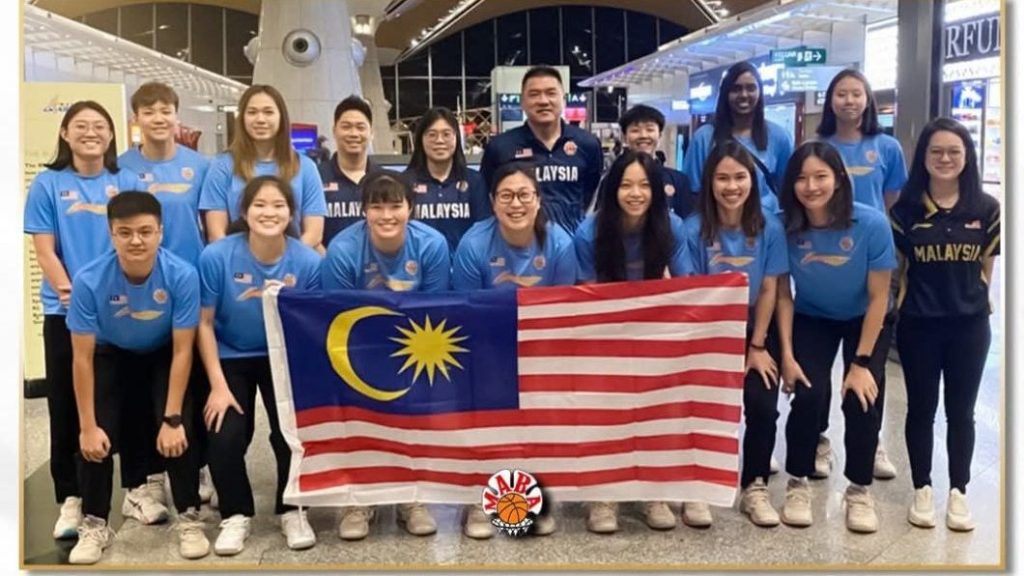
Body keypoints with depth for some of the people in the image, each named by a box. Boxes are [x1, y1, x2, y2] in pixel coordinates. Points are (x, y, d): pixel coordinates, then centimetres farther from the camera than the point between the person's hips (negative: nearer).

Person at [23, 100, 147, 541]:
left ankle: (136, 488, 20)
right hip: (66, 312, -1)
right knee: (67, 406, 5)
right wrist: (72, 294, -14)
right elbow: (44, 251, -3)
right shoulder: (47, 184, 2)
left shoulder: (128, 182, 6)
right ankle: (70, 499, 14)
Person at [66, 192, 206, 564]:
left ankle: (189, 518, 3)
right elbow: (83, 357, -21)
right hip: (111, 355, 1)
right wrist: (88, 426, -18)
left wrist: (172, 418, -23)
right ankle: (94, 523, 10)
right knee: (98, 437, -12)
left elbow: (182, 351, -23)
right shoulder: (89, 280, -31)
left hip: (164, 355, -1)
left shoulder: (182, 275, -32)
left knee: (178, 432, -18)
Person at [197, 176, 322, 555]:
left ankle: (291, 510, 11)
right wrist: (218, 386, -12)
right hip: (231, 357, 0)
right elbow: (205, 323, -10)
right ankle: (236, 514, 12)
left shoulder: (308, 262, -18)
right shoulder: (216, 256, -20)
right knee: (225, 437, -15)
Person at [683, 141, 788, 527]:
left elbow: (769, 291, -4)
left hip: (757, 332, 1)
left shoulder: (769, 228, -9)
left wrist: (757, 346, -4)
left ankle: (755, 487, 6)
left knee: (762, 405, -13)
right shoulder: (694, 230, -14)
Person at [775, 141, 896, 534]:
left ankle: (859, 489, 9)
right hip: (811, 320, 1)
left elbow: (878, 297, -18)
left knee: (860, 401, -14)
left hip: (865, 321, -1)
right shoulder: (784, 227, -23)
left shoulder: (871, 224, -27)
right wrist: (787, 354, -15)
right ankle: (798, 483, 6)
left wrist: (861, 362, -17)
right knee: (807, 396, -16)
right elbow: (783, 295, -11)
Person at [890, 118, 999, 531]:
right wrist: (902, 303, 1)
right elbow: (898, 267, 4)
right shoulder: (905, 209, -4)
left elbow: (986, 268, 6)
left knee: (961, 410, 10)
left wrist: (972, 301, 6)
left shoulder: (986, 209, -2)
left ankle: (958, 492, 22)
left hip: (970, 325, 1)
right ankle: (922, 490, 22)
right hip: (918, 325, -1)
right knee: (921, 408, 10)